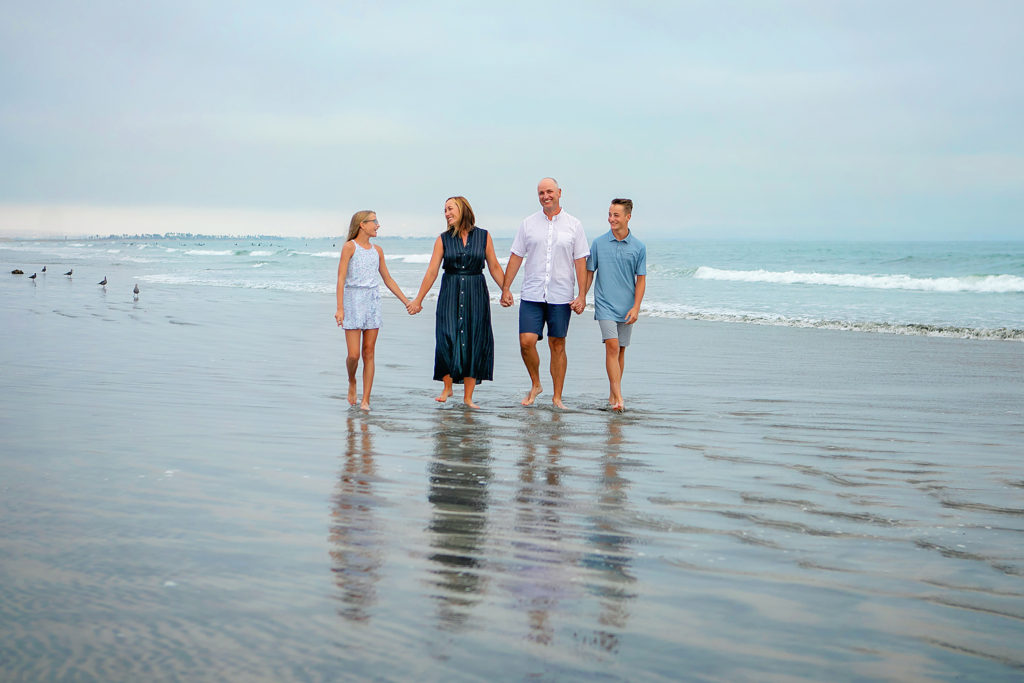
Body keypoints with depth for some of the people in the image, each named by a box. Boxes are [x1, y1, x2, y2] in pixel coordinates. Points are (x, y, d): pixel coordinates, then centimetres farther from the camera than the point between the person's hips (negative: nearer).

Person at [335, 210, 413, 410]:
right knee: (354, 354, -8)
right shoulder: (349, 247, -5)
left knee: (369, 354, 2)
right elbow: (341, 279, -10)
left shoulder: (377, 251, 12)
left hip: (373, 302, 5)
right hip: (353, 302, -5)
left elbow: (388, 279, 19)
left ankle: (365, 400, 5)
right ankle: (351, 382, 23)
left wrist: (406, 301, 16)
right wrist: (340, 308, -17)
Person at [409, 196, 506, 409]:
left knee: (474, 343, -1)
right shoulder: (443, 239, 3)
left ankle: (468, 397, 7)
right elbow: (432, 272, 4)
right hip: (450, 293, 0)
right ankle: (447, 387, 11)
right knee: (448, 339, -11)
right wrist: (418, 299, 3)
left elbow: (494, 268, 8)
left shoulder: (483, 236, 3)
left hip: (476, 294, 0)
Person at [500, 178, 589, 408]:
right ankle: (535, 385, 16)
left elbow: (580, 262, 3)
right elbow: (516, 257, 9)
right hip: (532, 295, 1)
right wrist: (505, 288, 4)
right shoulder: (528, 224, 7)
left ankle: (557, 397, 12)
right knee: (526, 342, -8)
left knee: (558, 346, 3)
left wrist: (582, 296, -3)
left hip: (561, 297, -1)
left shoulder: (574, 225, 4)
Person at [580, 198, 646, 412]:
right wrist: (582, 298, 5)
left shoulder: (638, 247, 2)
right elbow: (589, 273, 10)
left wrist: (636, 307, -5)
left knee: (620, 350, 8)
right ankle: (618, 398, -20)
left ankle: (613, 394, 21)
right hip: (605, 304, -2)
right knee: (612, 346, -15)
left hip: (626, 308, 2)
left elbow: (641, 280, 3)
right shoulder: (598, 243, 2)